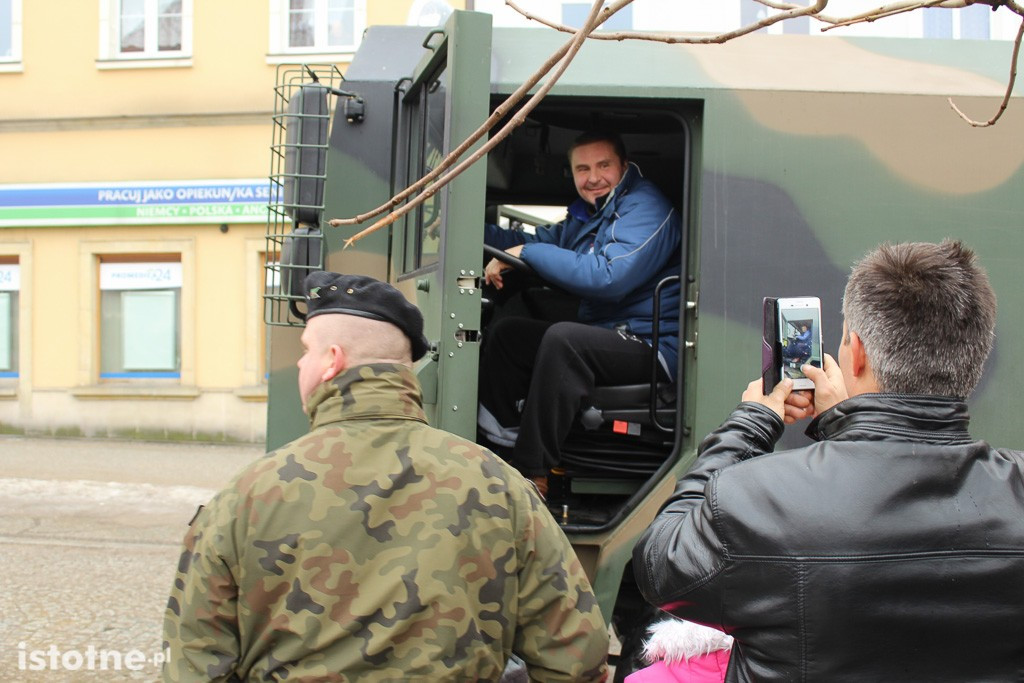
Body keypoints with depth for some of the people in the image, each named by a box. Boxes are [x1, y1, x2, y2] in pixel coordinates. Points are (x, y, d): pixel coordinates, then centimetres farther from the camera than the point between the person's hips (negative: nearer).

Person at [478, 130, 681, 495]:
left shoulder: (645, 209, -13)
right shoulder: (588, 213, 17)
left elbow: (608, 277, -27)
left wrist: (525, 252, -19)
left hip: (650, 346, -10)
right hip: (604, 335, 10)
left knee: (563, 337, -34)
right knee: (505, 333, 8)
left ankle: (532, 472, -31)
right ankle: (496, 441, 2)